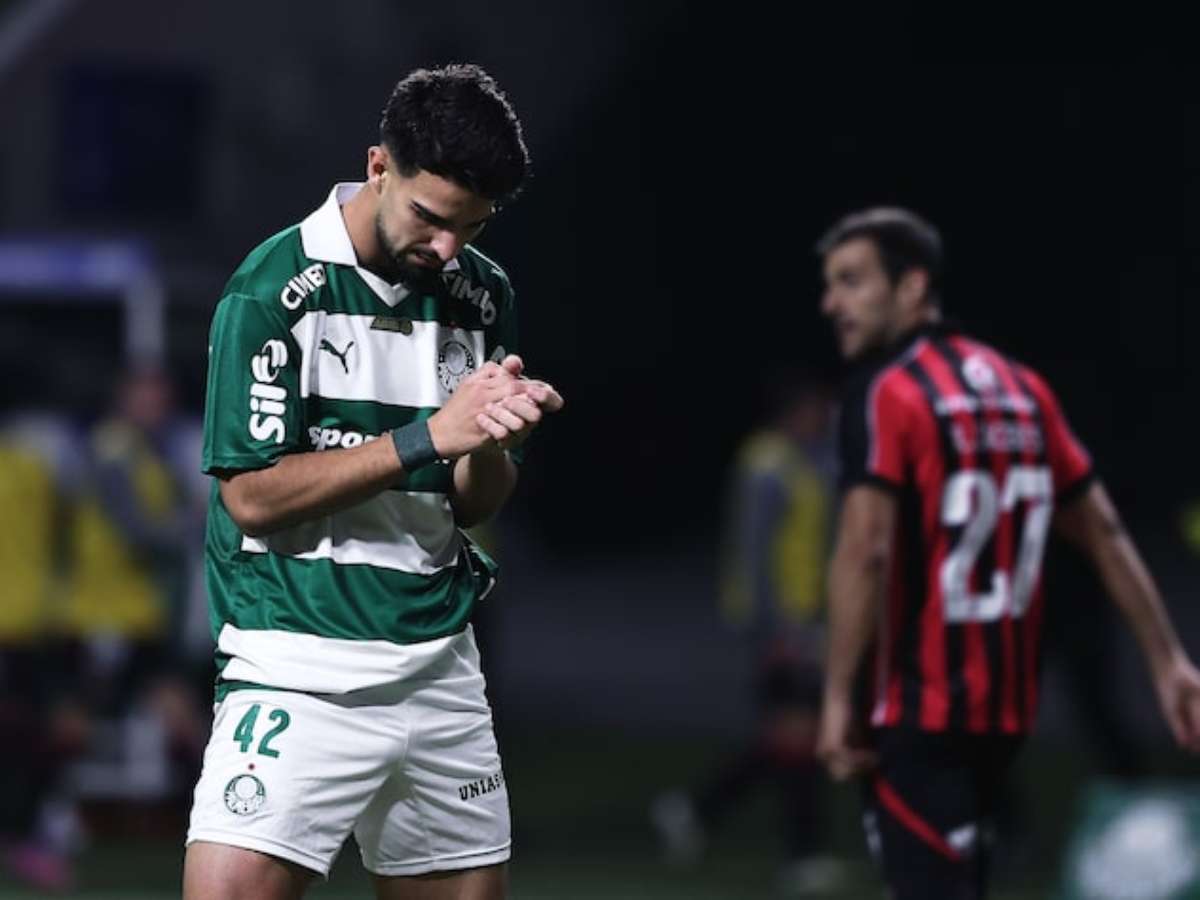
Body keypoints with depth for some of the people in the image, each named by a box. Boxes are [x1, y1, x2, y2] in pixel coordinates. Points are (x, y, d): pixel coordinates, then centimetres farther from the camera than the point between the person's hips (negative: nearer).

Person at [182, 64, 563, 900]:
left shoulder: (482, 293, 8)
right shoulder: (274, 288, -9)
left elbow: (475, 503, 13)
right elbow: (251, 495, -13)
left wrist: (493, 441, -10)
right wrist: (427, 435, -17)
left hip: (440, 664, 6)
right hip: (299, 666, -6)